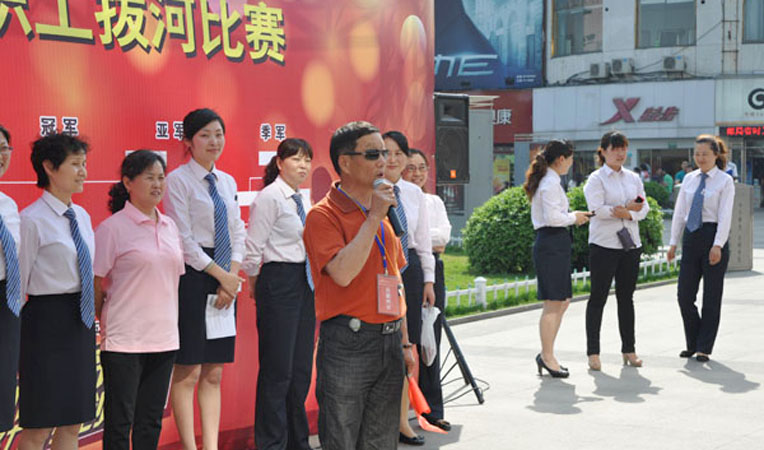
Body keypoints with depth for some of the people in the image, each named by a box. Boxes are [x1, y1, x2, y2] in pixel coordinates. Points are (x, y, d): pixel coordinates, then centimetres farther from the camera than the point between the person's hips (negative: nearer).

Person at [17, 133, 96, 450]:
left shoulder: (82, 216, 11)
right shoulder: (32, 220, -11)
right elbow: (19, 281, -9)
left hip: (81, 321, 7)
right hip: (47, 321, -7)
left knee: (73, 423, 12)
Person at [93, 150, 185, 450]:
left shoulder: (169, 227, 11)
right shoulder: (112, 228, -7)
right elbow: (95, 286, -4)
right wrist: (102, 325, -1)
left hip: (164, 338, 6)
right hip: (124, 340, -6)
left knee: (151, 421, 11)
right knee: (119, 423, 0)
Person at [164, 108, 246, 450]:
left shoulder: (227, 182, 15)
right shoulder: (178, 180, -5)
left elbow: (238, 232, 13)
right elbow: (183, 239, -11)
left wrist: (232, 276, -1)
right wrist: (221, 275, -10)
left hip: (224, 280, 7)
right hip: (192, 277, -7)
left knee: (214, 373, 8)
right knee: (188, 372, -4)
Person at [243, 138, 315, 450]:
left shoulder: (302, 200, 14)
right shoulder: (269, 197, -10)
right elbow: (254, 246, -11)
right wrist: (255, 283, 0)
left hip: (304, 284, 8)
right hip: (279, 282, -8)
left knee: (301, 368, 12)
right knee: (277, 369, -4)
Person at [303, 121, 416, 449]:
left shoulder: (383, 215, 15)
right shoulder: (324, 215, -8)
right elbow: (343, 273, -24)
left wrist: (405, 342, 19)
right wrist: (373, 217, -19)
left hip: (388, 342, 7)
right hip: (348, 343, -7)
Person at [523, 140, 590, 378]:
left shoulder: (547, 181, 17)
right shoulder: (551, 183, -14)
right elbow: (552, 217, -20)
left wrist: (573, 216, 14)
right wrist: (573, 218, -6)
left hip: (553, 244, 11)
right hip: (552, 244, -11)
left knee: (563, 300, 13)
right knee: (553, 303, -5)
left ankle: (546, 354, 18)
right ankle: (548, 357, 2)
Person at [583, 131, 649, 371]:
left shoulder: (633, 178, 13)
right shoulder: (596, 179, -3)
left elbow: (644, 208, 6)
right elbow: (597, 209, -15)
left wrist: (628, 214, -14)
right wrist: (628, 207, -11)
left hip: (630, 244, 5)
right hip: (604, 245, -5)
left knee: (626, 297, 11)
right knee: (598, 297, -2)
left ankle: (628, 350, 18)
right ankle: (593, 353, 3)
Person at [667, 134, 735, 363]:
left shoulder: (725, 181, -3)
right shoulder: (689, 179, 11)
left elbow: (725, 216, -11)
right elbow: (679, 212, 13)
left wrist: (718, 245, -19)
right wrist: (673, 242, 9)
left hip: (713, 237, -5)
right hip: (691, 238, 5)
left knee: (711, 297, 3)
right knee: (684, 295, 3)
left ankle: (704, 348, 11)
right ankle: (693, 343, 20)